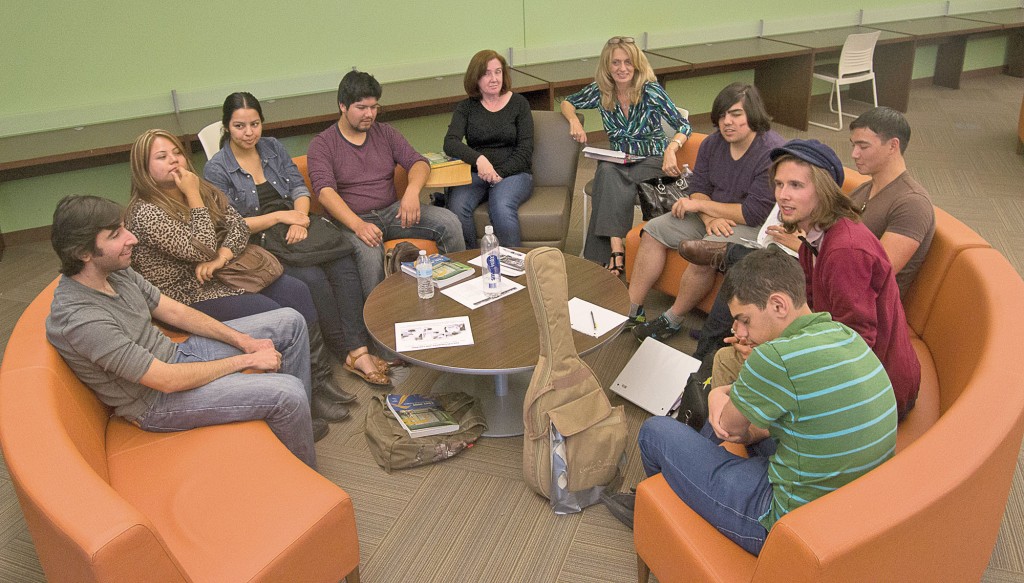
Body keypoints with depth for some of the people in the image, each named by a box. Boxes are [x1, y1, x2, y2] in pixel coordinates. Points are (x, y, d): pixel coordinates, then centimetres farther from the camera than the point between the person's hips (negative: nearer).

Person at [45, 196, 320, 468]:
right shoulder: (81, 320, -30)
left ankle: (297, 422, 20)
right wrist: (247, 359, -19)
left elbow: (174, 311, 6)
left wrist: (243, 341, -3)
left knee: (290, 322, 6)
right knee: (287, 393, -25)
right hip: (156, 401, -9)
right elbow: (167, 381, -28)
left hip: (173, 355, 9)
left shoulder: (115, 270, -4)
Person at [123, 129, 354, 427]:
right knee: (274, 314, -23)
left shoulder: (204, 189, 9)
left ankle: (320, 377, -7)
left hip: (228, 271, 8)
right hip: (191, 294, -7)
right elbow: (201, 250, -21)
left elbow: (239, 225, 2)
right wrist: (194, 198, -18)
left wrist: (221, 257, -17)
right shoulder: (145, 213, -15)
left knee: (297, 291, -13)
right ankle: (307, 395, -8)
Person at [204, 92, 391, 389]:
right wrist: (280, 216, -12)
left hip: (295, 227, 5)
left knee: (344, 265, -25)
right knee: (313, 278, -31)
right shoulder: (216, 170, -2)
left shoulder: (273, 148, 13)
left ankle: (359, 350, -30)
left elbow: (299, 188, 8)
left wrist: (300, 220, -13)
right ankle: (350, 353, -19)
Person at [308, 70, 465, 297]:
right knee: (369, 253, -38)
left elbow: (418, 162, 6)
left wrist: (412, 191, -19)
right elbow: (325, 191, -13)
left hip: (392, 211, 4)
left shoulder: (385, 133, 14)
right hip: (351, 220, -4)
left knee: (449, 223, -18)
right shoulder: (322, 144, 0)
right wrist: (358, 225, -30)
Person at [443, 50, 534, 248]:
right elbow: (450, 143, -7)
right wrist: (479, 159, -27)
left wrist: (499, 174, -15)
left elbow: (525, 150, 1)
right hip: (474, 173, 2)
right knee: (456, 208, -30)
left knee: (501, 207, -35)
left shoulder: (519, 103, 8)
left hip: (513, 173, -1)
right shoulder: (466, 107, 10)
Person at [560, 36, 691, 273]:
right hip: (618, 162, 3)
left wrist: (671, 149, -30)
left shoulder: (651, 90, -9)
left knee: (611, 182, -34)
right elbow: (567, 102, 18)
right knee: (606, 172, -35)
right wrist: (574, 121, -4)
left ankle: (612, 252, -34)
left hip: (653, 161, -3)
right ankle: (616, 249, -42)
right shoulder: (600, 91, 1)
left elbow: (683, 126, -9)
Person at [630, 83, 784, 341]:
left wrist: (700, 205, -19)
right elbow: (698, 187, 3)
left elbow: (755, 213, -25)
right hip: (714, 216, 8)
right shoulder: (713, 143, 2)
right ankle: (632, 308, -4)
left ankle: (673, 320, -10)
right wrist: (709, 217, -20)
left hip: (754, 227, -8)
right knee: (653, 231, -3)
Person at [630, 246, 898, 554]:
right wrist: (720, 394, -4)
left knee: (655, 431, 7)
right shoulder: (846, 336, -1)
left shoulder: (778, 357, -28)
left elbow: (732, 427, -12)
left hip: (787, 524, -9)